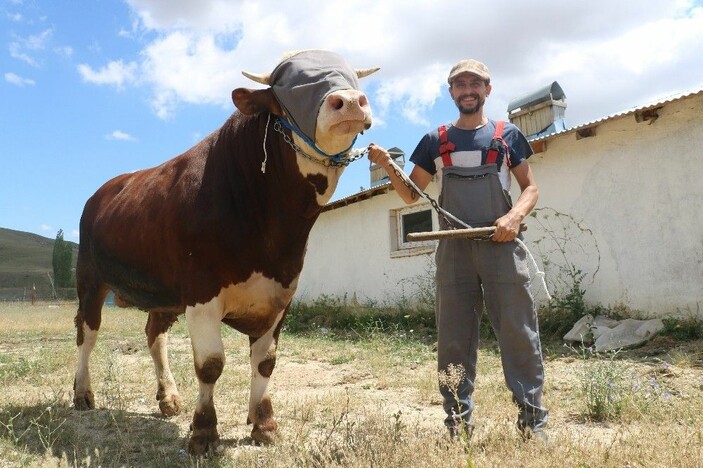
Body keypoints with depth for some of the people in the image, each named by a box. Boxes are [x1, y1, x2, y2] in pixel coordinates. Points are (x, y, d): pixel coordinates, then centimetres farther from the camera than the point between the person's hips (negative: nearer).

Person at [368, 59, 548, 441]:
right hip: (453, 250, 2)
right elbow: (411, 195, 14)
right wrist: (388, 165, -4)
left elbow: (530, 187, 11)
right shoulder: (435, 141, 14)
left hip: (501, 247, -1)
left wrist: (515, 216, -9)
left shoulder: (507, 135, 11)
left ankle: (532, 420, 9)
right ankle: (457, 424, 13)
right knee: (454, 339, 3)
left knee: (518, 333, -2)